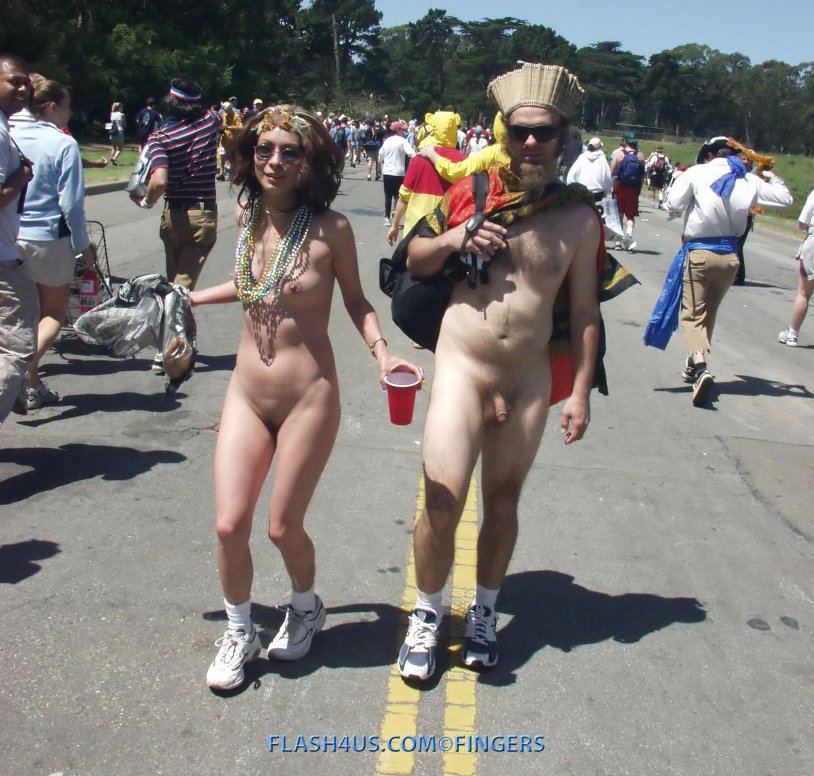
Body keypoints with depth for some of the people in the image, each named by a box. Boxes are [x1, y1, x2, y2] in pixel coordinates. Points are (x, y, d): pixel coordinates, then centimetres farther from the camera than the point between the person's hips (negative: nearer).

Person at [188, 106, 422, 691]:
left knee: (283, 526, 7)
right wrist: (188, 298, 23)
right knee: (230, 525, 1)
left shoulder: (330, 228, -12)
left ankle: (306, 609, 41)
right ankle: (239, 632, 28)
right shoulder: (248, 215, 2)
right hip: (246, 395, 4)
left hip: (308, 398, -4)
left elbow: (355, 300, 0)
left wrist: (381, 352, -16)